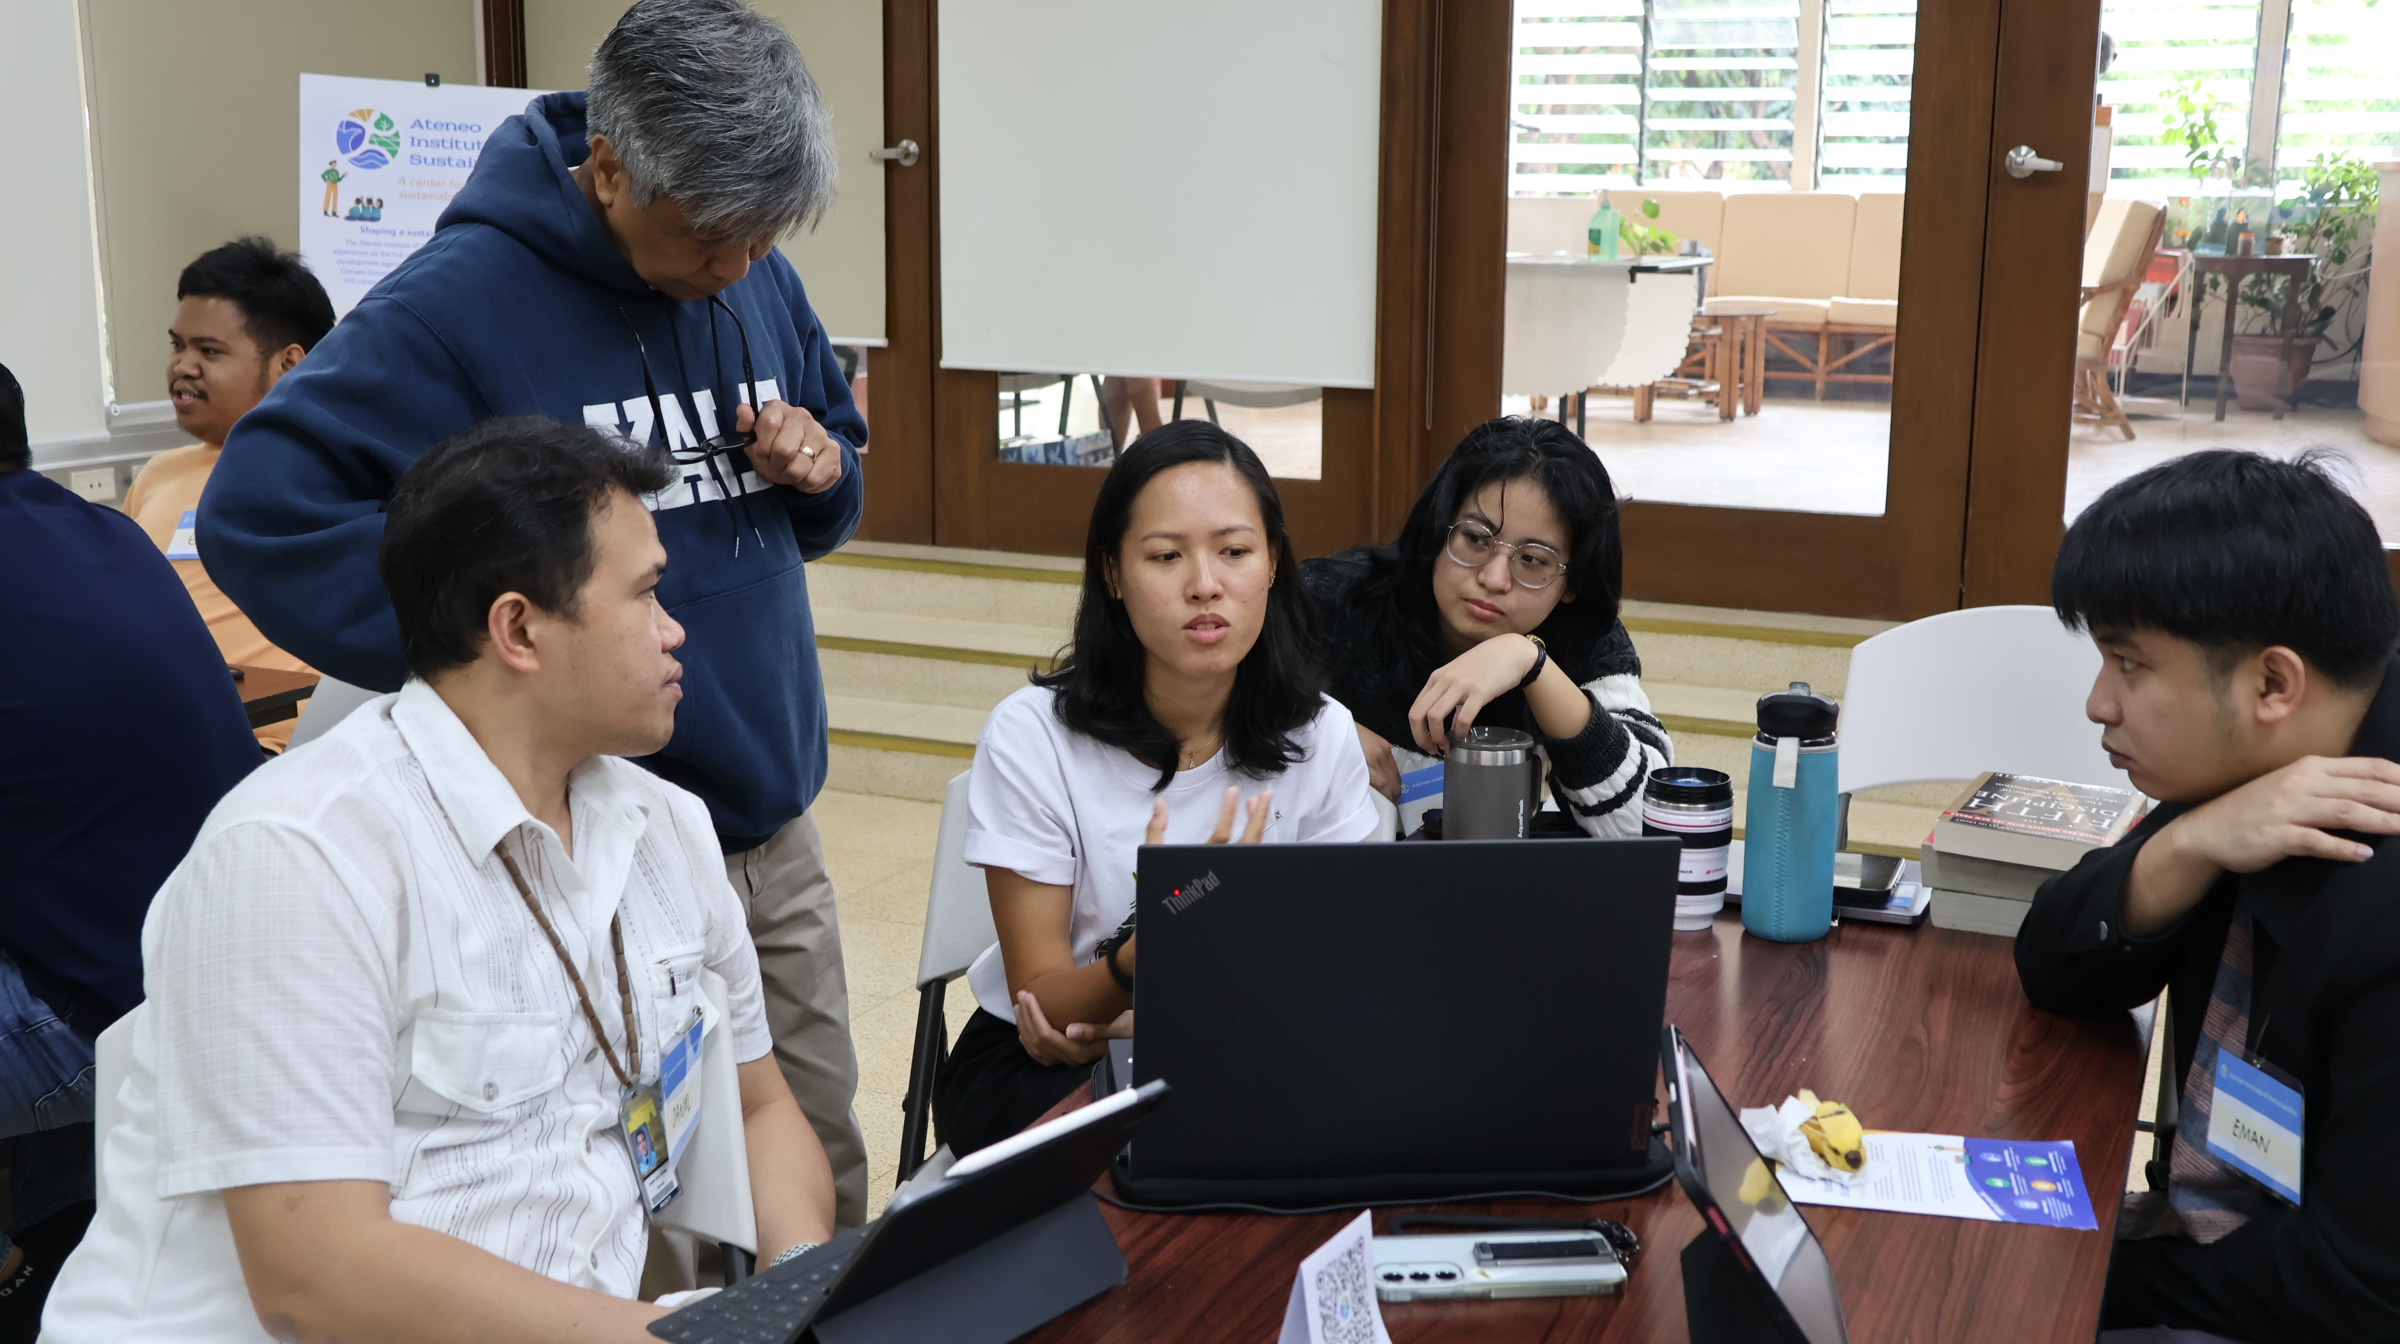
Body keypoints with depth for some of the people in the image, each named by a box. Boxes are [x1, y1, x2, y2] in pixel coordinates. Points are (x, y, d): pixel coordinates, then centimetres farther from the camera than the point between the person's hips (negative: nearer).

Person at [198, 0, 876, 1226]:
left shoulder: (757, 283, 6)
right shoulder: (463, 298, -14)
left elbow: (831, 492, 20)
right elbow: (260, 510, -18)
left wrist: (820, 471, -4)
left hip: (776, 828, 6)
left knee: (821, 1164, 15)